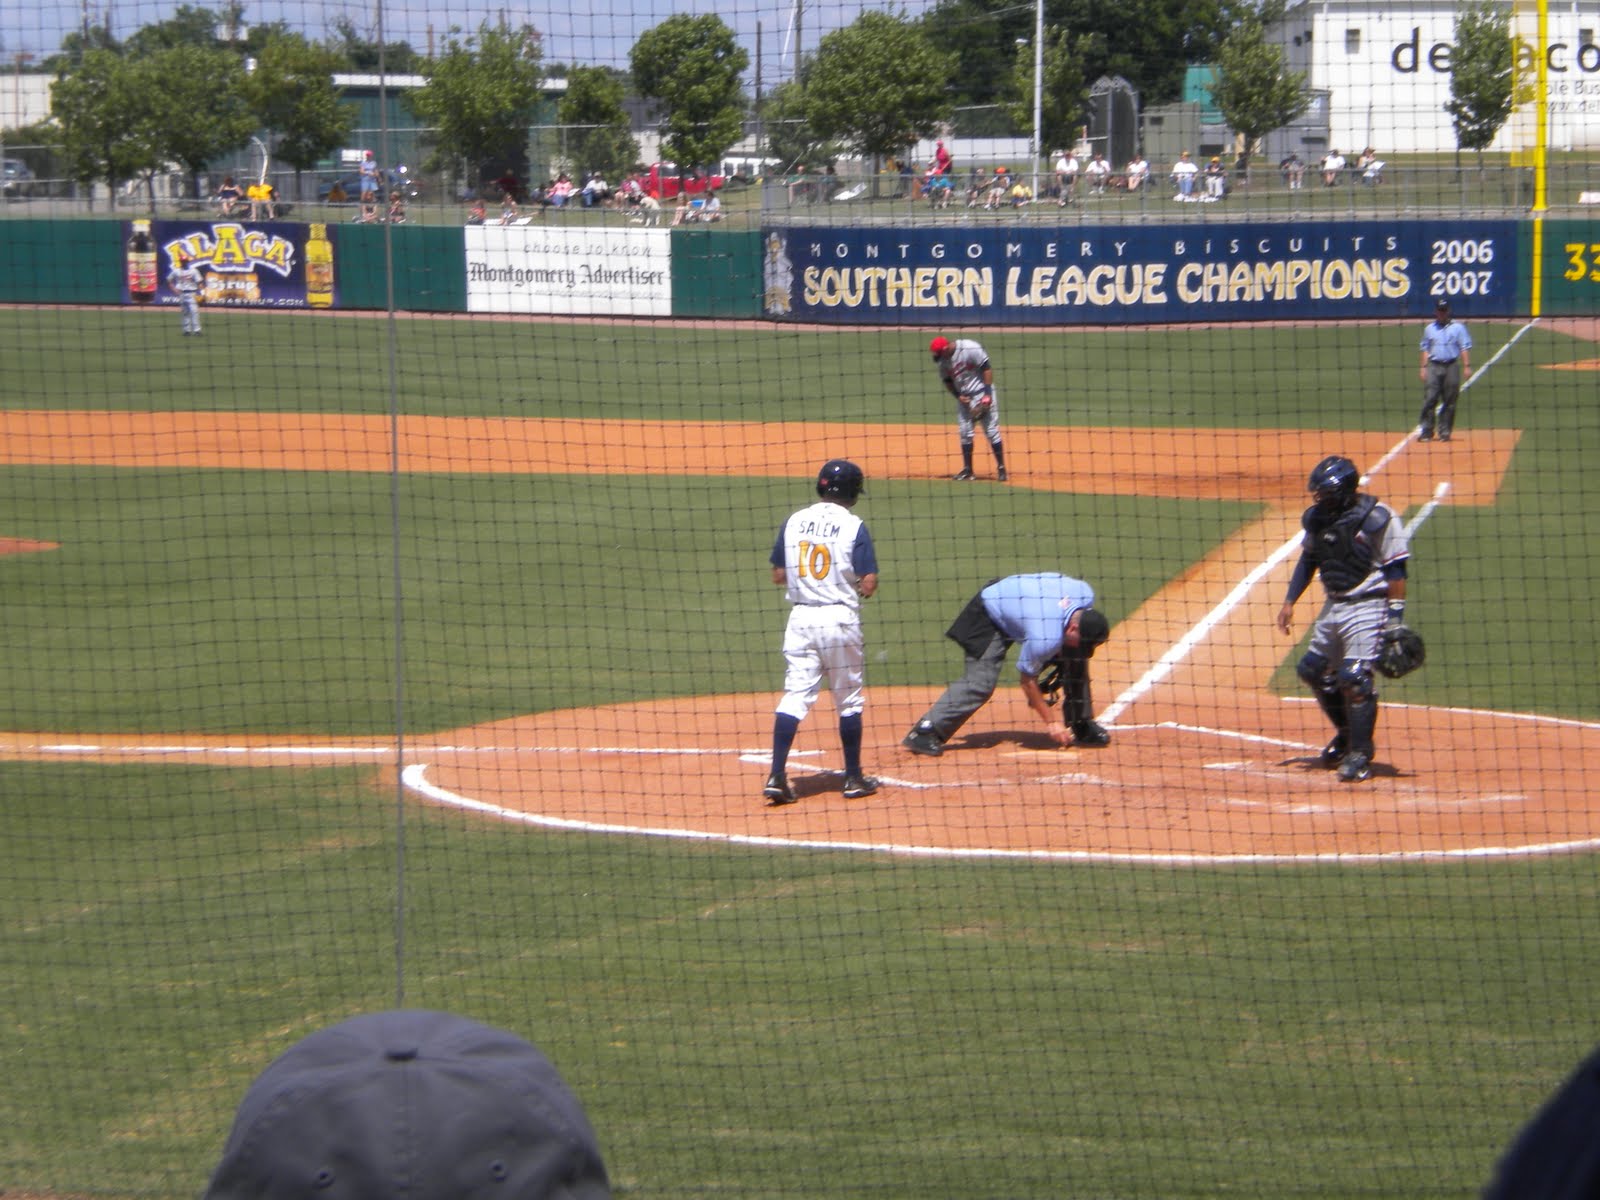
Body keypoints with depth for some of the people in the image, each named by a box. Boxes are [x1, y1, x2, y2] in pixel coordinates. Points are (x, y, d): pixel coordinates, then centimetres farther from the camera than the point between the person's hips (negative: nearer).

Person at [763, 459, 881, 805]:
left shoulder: (794, 522, 4)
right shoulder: (853, 527, -7)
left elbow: (778, 575, 9)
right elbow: (869, 584, -11)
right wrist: (860, 587, 11)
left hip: (800, 618, 3)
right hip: (840, 618, -3)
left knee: (794, 696, 3)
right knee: (849, 700, 10)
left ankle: (776, 777, -8)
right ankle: (853, 779, 17)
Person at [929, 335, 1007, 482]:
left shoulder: (970, 349, -20)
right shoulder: (941, 360, -2)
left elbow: (987, 368, -17)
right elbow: (947, 381, 10)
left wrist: (987, 396, -19)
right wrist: (958, 396, -8)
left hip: (982, 392, -6)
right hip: (963, 397, 6)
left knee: (991, 430, -6)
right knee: (964, 433, 5)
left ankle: (1001, 468, 0)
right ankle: (967, 470, 14)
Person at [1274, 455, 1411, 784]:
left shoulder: (1377, 518, -15)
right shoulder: (1316, 517, 5)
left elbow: (1395, 569, -14)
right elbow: (1308, 560, 18)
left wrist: (1396, 618, -18)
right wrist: (1289, 602, 11)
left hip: (1367, 607, -8)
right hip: (1333, 606, 8)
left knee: (1356, 677, -15)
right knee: (1314, 671, 12)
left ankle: (1360, 754, -6)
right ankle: (1347, 736, 31)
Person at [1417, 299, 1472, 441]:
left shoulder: (1457, 327, 5)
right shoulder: (1429, 328, 14)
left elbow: (1464, 347, 2)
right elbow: (1425, 349, 17)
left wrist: (1467, 366, -7)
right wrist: (1423, 367, 8)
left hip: (1451, 366, -1)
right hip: (1433, 366, 1)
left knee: (1449, 401, 0)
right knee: (1429, 399, -9)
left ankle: (1445, 432, 8)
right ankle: (1426, 431, -9)